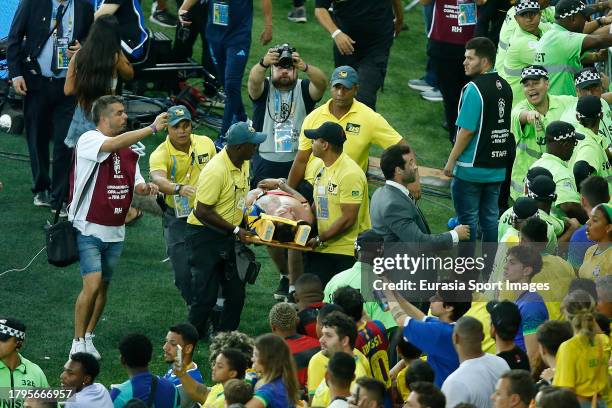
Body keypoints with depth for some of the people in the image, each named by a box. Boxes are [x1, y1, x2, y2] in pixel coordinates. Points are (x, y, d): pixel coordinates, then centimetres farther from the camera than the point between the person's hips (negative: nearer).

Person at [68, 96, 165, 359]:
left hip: (115, 231, 7)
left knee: (103, 286, 12)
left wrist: (145, 187, -10)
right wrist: (153, 128, -34)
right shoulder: (88, 140, -13)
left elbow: (135, 184, 14)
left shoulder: (128, 149, 10)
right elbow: (114, 144, -33)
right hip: (89, 228, -7)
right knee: (92, 285, -16)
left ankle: (88, 338, 25)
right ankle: (78, 344, -4)